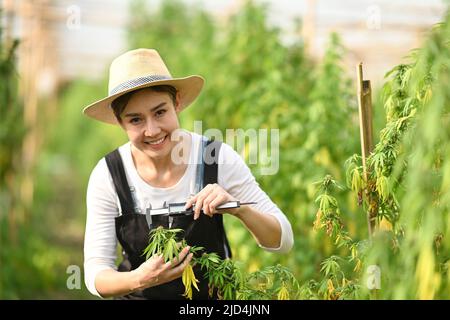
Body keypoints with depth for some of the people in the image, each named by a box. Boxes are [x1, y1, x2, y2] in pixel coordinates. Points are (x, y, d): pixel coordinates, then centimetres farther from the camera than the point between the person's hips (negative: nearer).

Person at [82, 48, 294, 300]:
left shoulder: (218, 159, -11)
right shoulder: (107, 176, -10)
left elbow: (283, 242, -8)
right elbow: (95, 274, -9)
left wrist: (238, 208, -26)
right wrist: (139, 279, -28)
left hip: (213, 294, 0)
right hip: (139, 296, 0)